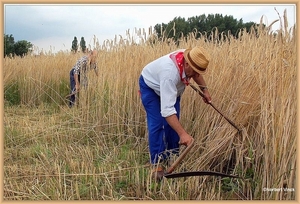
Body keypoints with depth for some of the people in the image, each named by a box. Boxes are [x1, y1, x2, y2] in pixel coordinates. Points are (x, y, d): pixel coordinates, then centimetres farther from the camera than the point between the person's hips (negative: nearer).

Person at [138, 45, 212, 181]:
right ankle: (156, 163, -9)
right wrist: (183, 134, -56)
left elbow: (196, 74, 4)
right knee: (157, 124, -16)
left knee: (173, 122, 1)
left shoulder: (190, 59, -26)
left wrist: (204, 89, -1)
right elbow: (167, 109, -51)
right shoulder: (170, 73, -47)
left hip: (172, 87, 7)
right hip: (150, 86, -7)